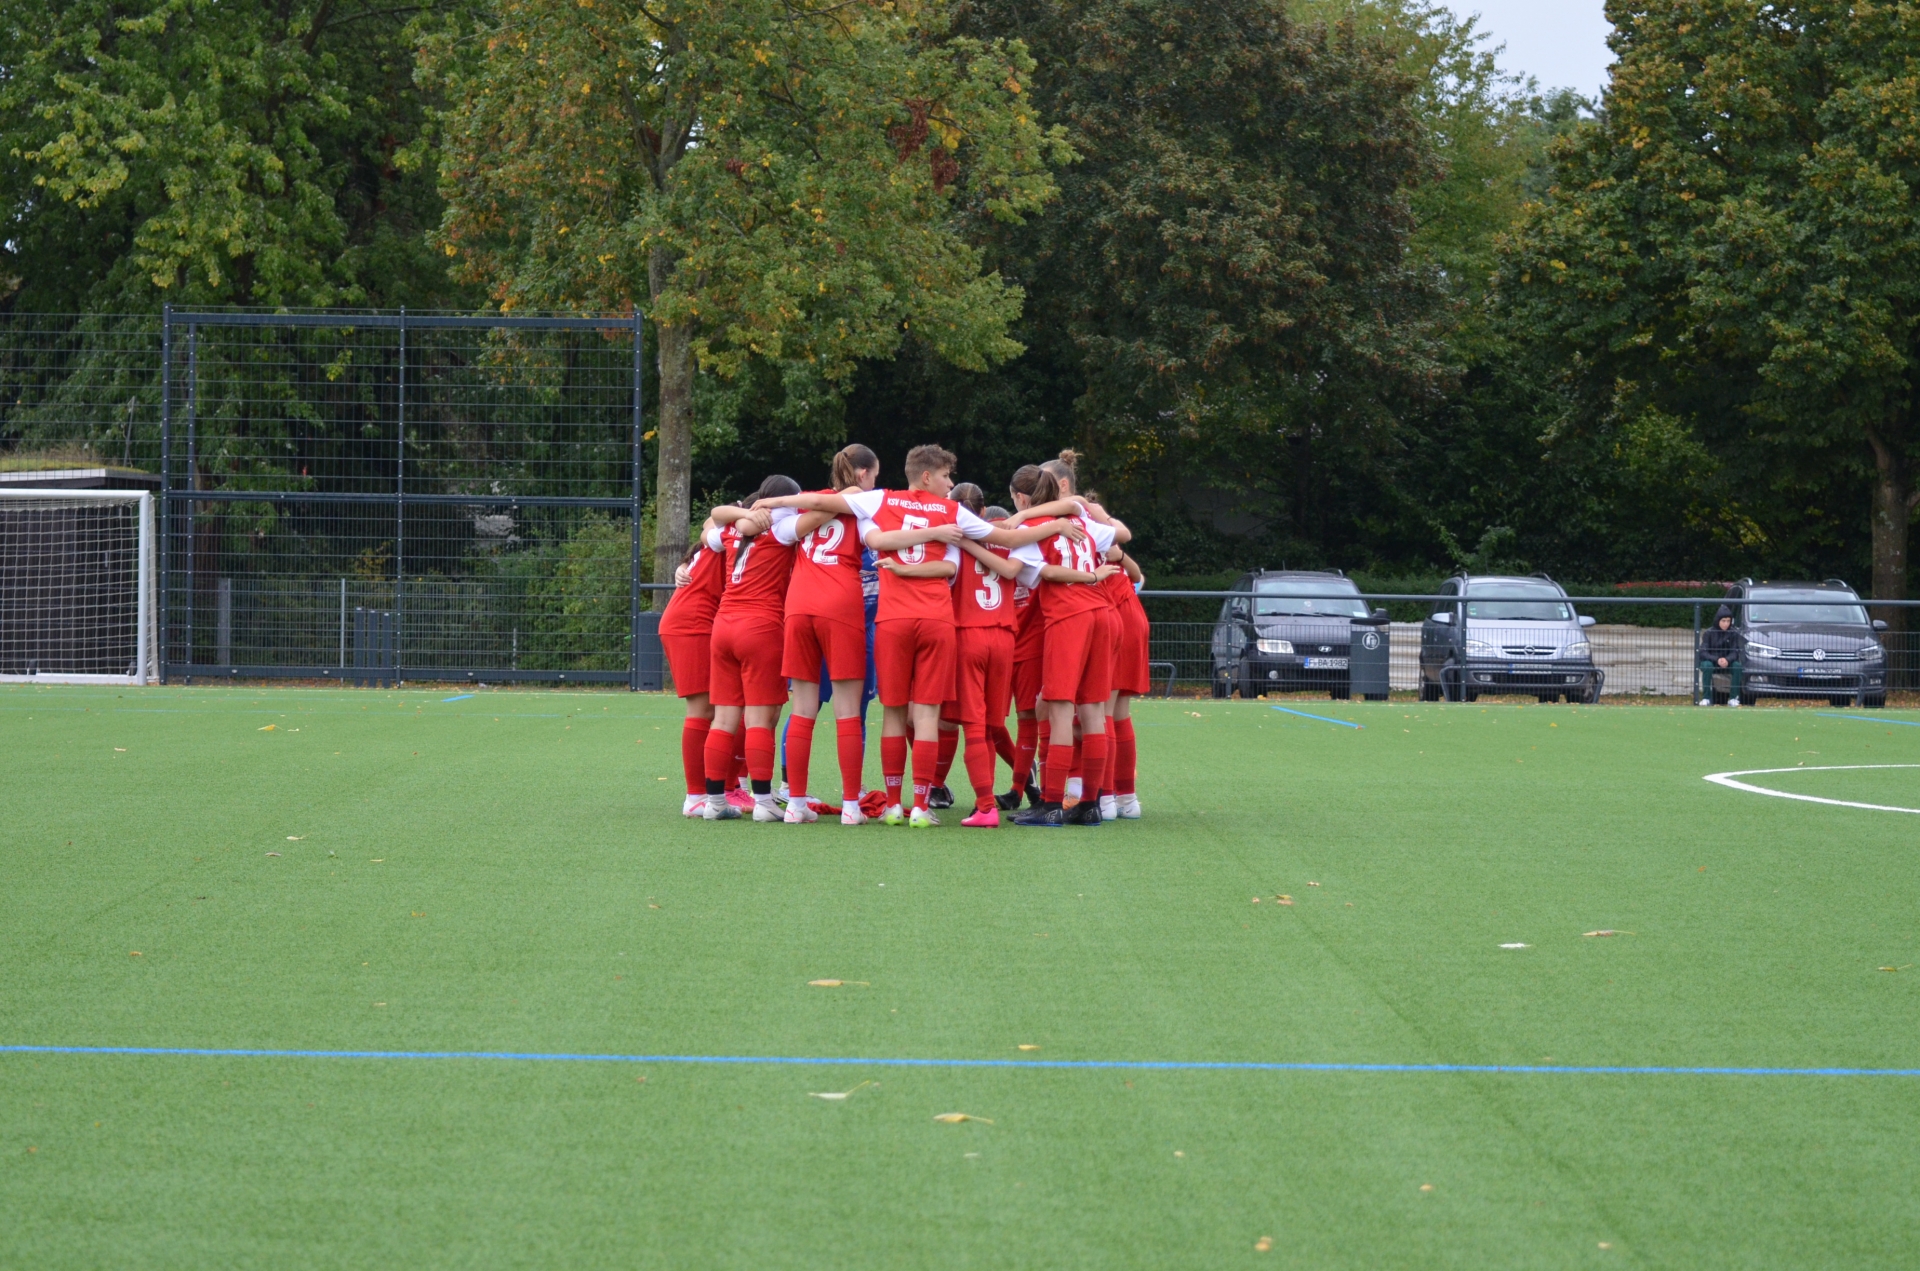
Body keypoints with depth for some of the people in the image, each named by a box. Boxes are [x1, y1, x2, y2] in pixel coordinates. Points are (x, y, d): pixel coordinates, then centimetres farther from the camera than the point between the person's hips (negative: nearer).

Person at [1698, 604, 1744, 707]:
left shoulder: (1733, 634, -2)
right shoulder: (1709, 633, -7)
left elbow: (1735, 652, -6)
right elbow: (1703, 652, -13)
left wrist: (1727, 660, -29)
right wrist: (1717, 660, -31)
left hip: (1727, 663, 2)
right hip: (1711, 661, -2)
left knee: (1737, 666, -29)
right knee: (1707, 665, -36)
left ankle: (1733, 698, -20)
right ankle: (1706, 698, -27)